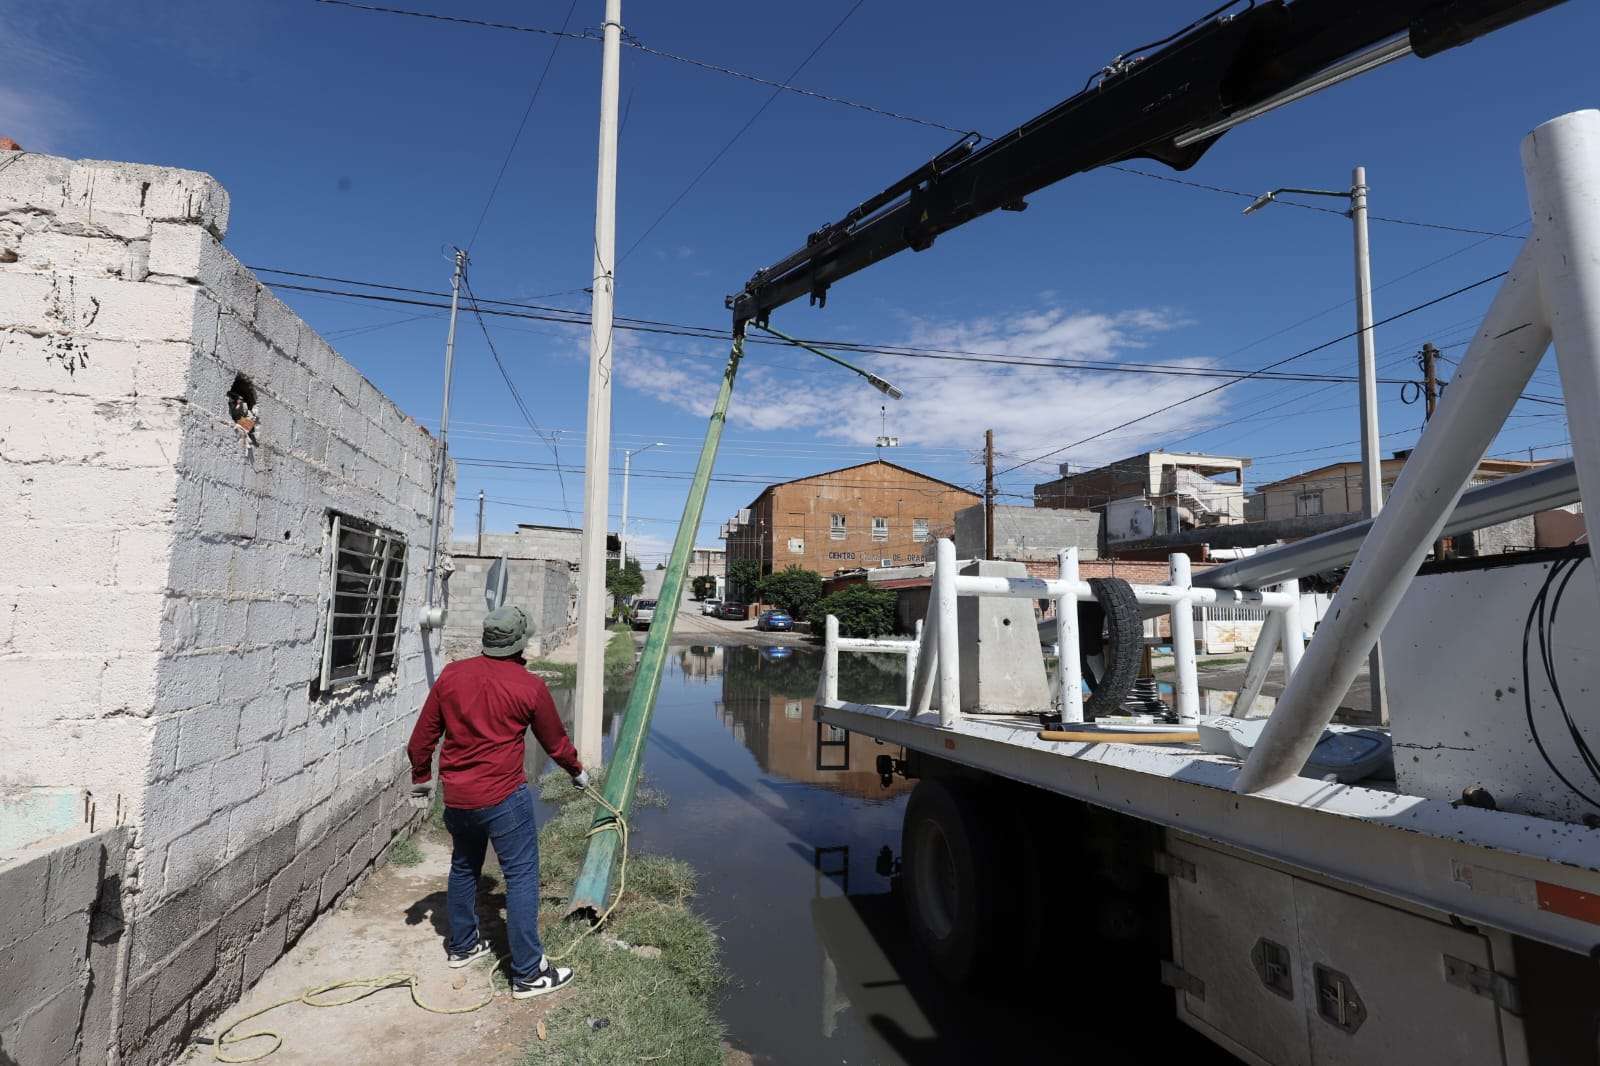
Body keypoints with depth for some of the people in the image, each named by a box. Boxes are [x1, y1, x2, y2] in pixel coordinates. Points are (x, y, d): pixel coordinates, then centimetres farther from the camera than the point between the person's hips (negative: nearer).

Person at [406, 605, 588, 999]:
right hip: (504, 797, -5)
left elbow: (422, 737, 6)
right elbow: (555, 741, 2)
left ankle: (461, 945, 42)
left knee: (463, 868, 25)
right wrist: (577, 772, 20)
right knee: (522, 878, 3)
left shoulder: (451, 675, 0)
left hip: (456, 797, 6)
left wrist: (421, 778, 22)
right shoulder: (530, 686, -11)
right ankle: (528, 973, 8)